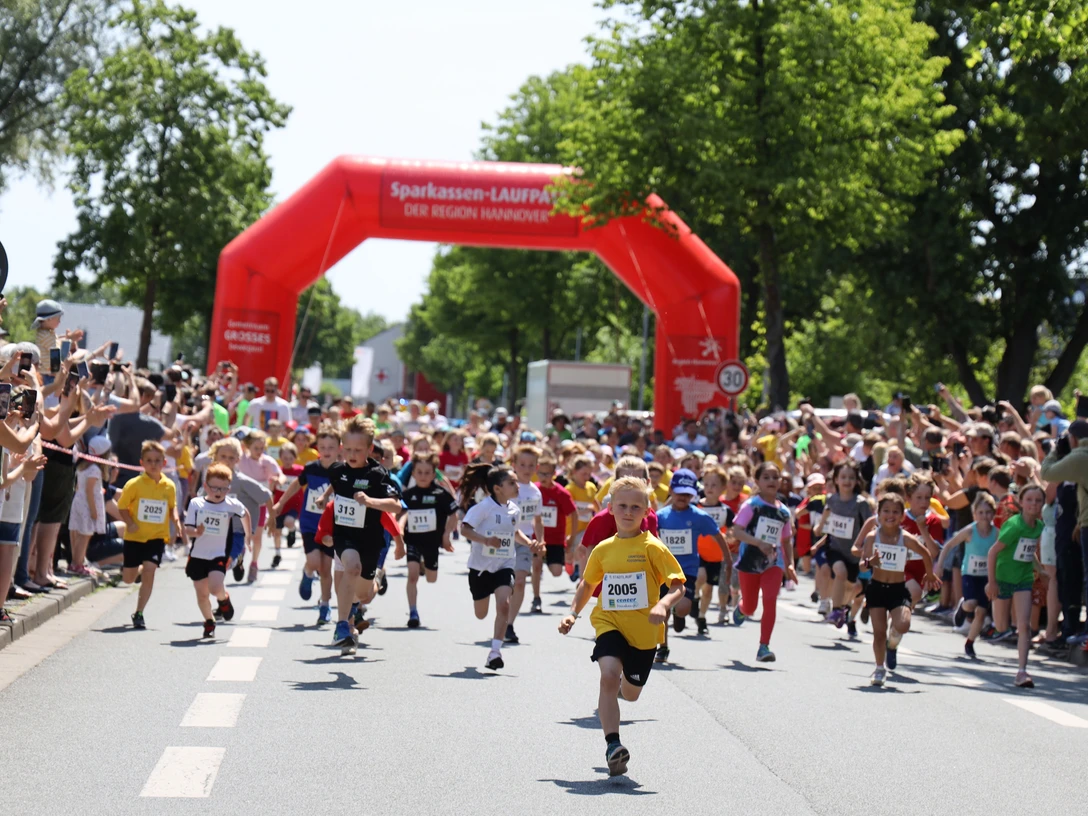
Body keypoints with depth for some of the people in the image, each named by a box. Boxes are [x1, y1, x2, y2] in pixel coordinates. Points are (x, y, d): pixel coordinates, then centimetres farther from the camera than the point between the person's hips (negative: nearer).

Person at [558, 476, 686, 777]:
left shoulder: (652, 548, -7)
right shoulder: (603, 549, 4)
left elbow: (678, 585, -10)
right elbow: (587, 584, 21)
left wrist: (663, 605, -30)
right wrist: (573, 613, 9)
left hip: (643, 630, -1)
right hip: (609, 622, 1)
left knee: (630, 694, 15)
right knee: (609, 674, -26)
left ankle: (622, 686, 55)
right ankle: (612, 745, -25)